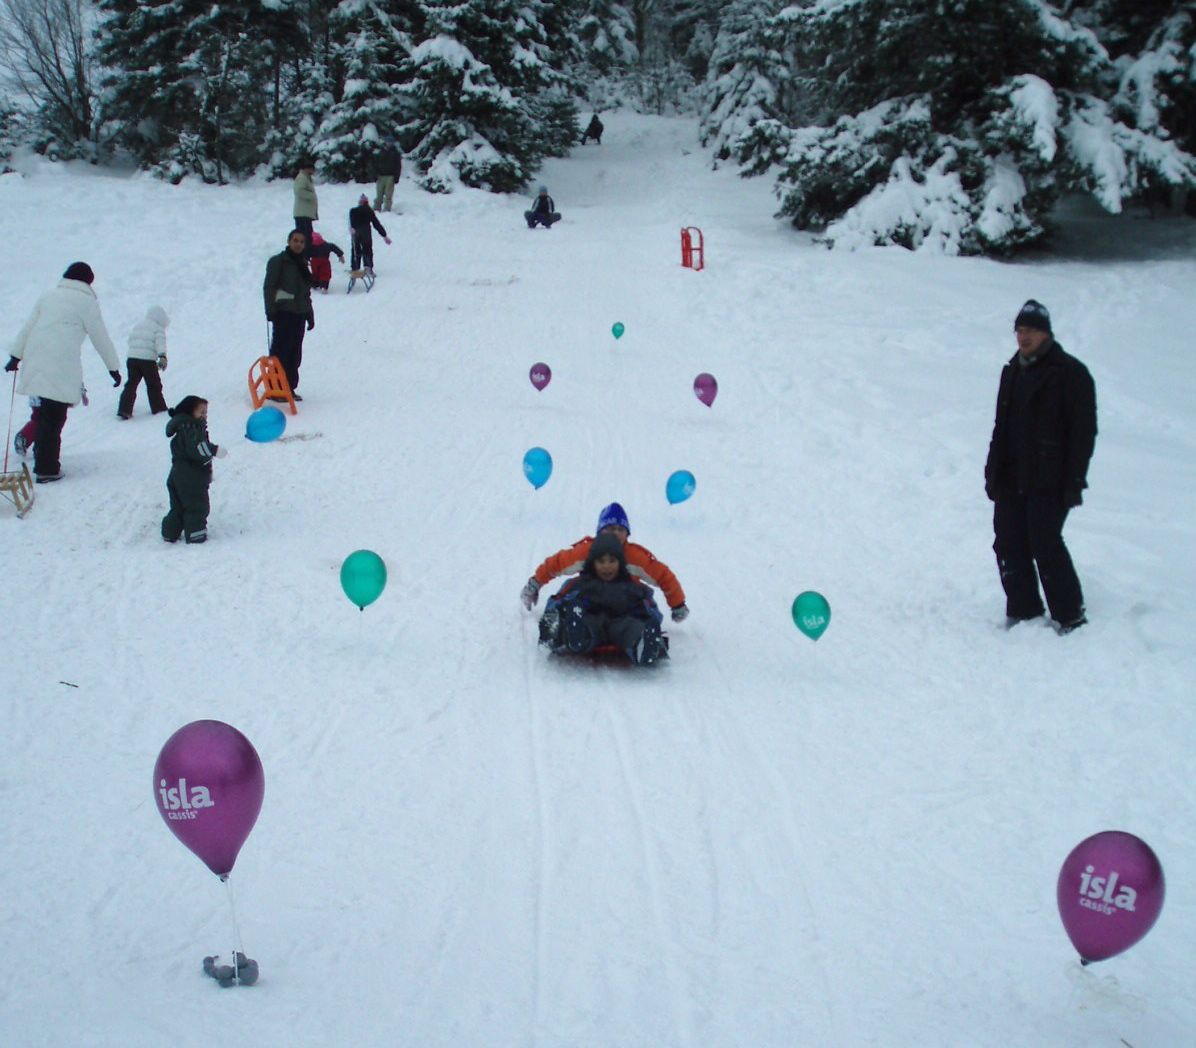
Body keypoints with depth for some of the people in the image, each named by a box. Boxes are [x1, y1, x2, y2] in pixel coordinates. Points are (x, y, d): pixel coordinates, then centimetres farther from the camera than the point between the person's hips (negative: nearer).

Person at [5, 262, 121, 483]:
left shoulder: (48, 296, 17)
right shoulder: (86, 301, 3)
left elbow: (27, 328, 20)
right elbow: (100, 338, 6)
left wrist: (16, 356, 27)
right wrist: (113, 368, 14)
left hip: (35, 364, 5)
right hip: (61, 368, -5)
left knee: (44, 414, 14)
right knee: (53, 417, -3)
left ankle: (43, 462, 15)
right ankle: (46, 469, -3)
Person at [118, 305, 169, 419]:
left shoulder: (137, 325, 21)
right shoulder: (158, 328, 2)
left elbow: (130, 340, 23)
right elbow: (160, 342, -14)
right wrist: (162, 356, -25)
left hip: (131, 358, 5)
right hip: (148, 360, -5)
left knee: (131, 384, 6)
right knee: (154, 385, 12)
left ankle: (124, 410, -4)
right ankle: (158, 408, 22)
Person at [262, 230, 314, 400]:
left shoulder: (302, 263, 18)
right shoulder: (278, 261, -3)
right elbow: (269, 287, -8)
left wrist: (310, 314, 21)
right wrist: (270, 311, -16)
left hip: (299, 313, 7)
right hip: (283, 312, -7)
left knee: (295, 353, 7)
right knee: (281, 350, -9)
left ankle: (289, 387, 12)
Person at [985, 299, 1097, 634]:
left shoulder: (1070, 373, -7)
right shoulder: (1013, 371, 15)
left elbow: (1083, 431, -10)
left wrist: (1074, 481, -15)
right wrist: (993, 473, 15)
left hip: (1049, 483, -7)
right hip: (1011, 480, 7)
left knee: (1045, 546, -10)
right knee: (1008, 544, 5)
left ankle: (1070, 616, 1)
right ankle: (1022, 610, 17)